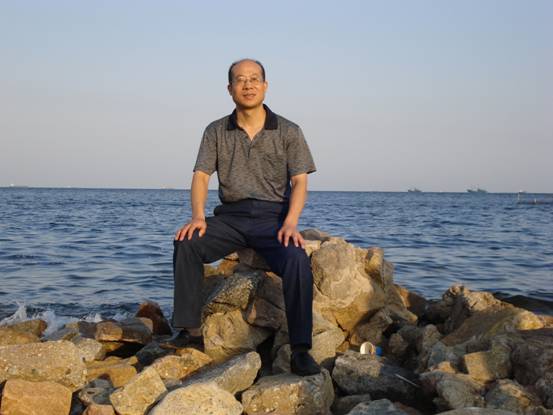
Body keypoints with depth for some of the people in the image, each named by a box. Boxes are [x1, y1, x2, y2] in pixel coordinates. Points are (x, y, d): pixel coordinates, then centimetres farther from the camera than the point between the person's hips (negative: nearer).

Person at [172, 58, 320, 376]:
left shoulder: (288, 132, 7)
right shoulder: (216, 132, 11)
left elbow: (300, 182, 0)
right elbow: (201, 176, 2)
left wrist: (290, 223, -18)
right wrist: (198, 216, -18)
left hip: (274, 216, -2)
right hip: (231, 215, 2)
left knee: (297, 260, -32)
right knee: (186, 244, -26)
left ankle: (301, 351, -25)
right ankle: (190, 331, -22)